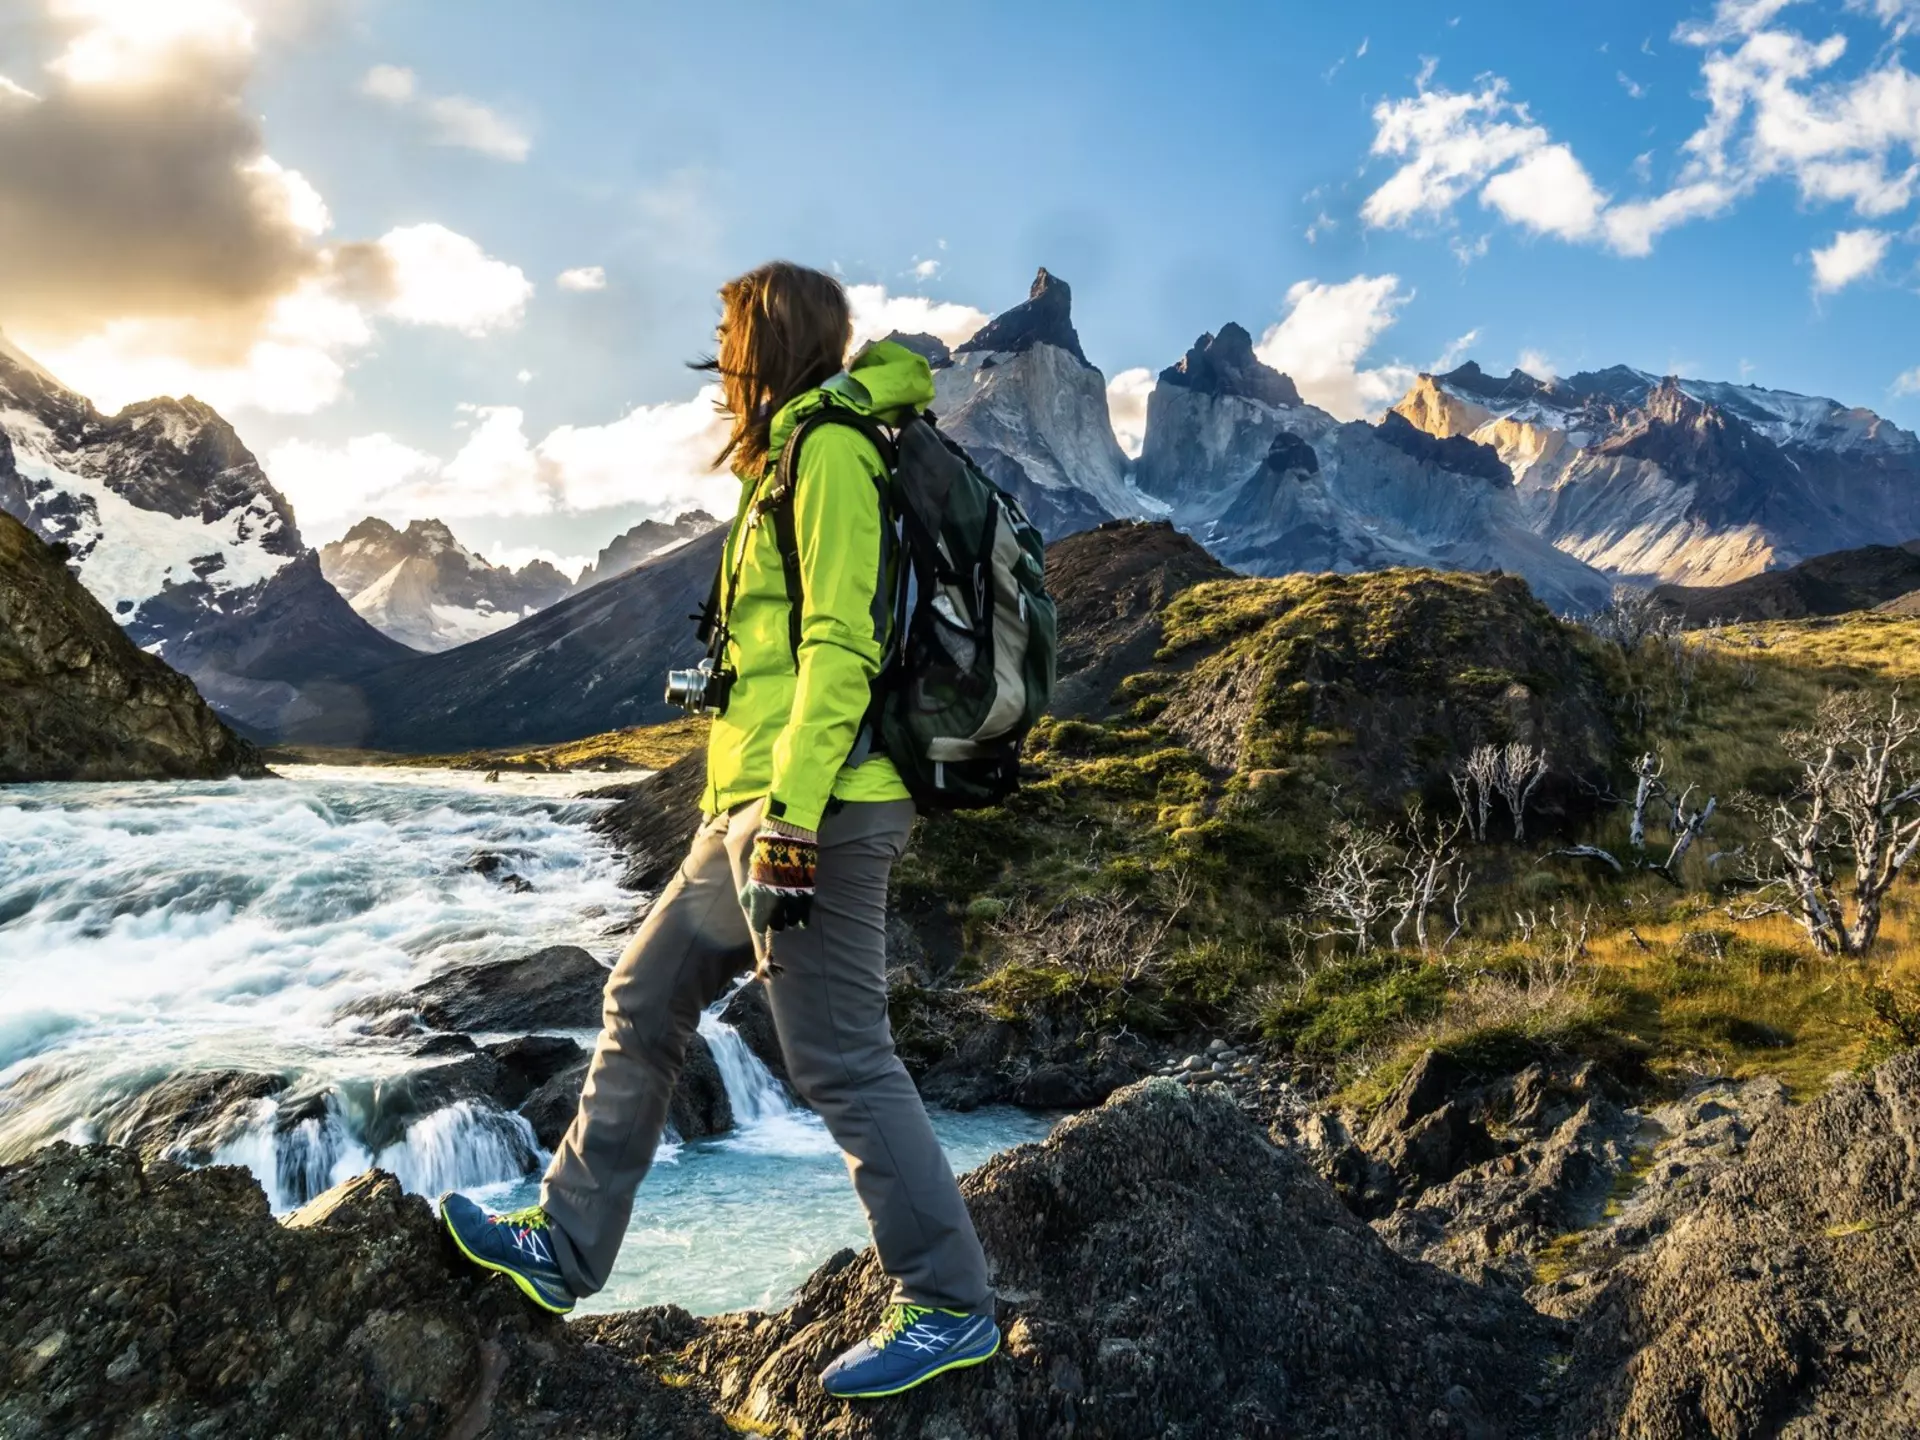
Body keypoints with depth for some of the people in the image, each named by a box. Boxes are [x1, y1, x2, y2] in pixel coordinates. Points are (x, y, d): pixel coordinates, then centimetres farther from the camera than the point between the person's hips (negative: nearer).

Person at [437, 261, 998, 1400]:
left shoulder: (830, 450, -9)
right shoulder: (798, 460, 21)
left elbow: (839, 644, -19)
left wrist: (794, 813, -24)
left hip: (817, 808, -11)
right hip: (763, 806, 11)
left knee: (841, 1060, -4)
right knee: (644, 1003, 16)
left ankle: (951, 1308, 12)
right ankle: (564, 1245, 29)